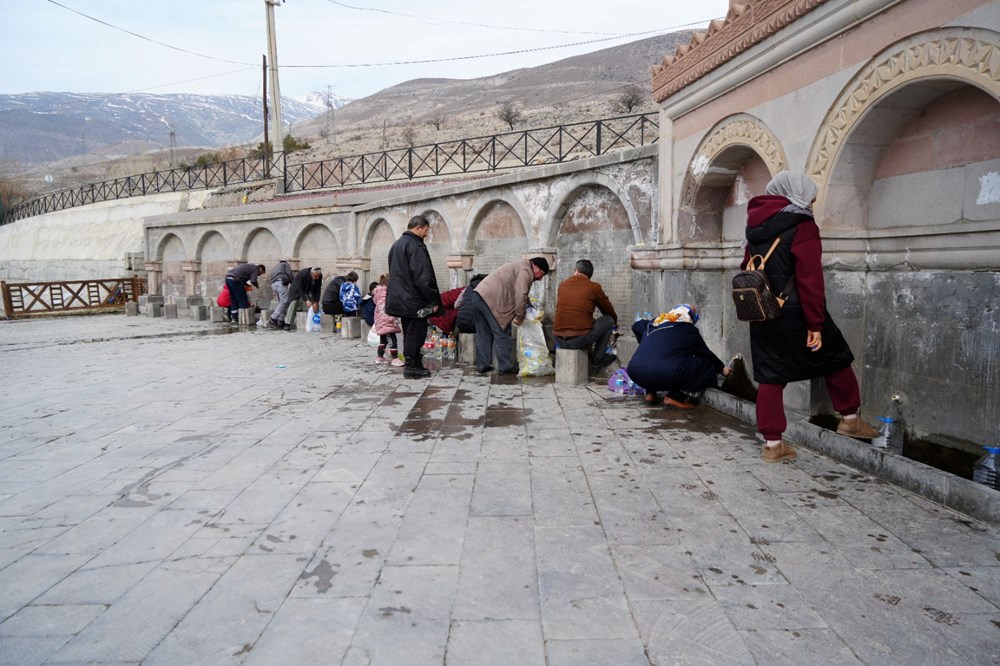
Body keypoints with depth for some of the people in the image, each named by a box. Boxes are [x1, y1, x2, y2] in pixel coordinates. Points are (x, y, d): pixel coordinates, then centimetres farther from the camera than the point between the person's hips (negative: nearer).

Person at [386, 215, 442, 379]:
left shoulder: (396, 244, 17)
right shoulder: (416, 245, -15)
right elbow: (423, 276, -20)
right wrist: (433, 300, -15)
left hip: (400, 298, 10)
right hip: (414, 300, -9)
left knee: (409, 332, 15)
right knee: (416, 333, -2)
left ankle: (414, 365, 20)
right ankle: (412, 368, 1)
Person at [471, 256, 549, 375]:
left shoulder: (520, 266, 25)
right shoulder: (525, 271, -7)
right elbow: (520, 295, -18)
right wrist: (519, 316, -9)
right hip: (491, 300, -10)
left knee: (483, 335, 15)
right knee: (502, 335, -2)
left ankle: (482, 365, 21)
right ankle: (506, 367, 3)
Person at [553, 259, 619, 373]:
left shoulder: (563, 285, 11)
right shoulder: (594, 287, -1)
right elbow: (609, 310, 13)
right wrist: (615, 322, 38)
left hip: (559, 339, 5)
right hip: (580, 340, -5)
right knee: (608, 320, 15)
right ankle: (597, 359, 17)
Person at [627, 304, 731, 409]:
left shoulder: (653, 323, 24)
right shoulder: (688, 330, 11)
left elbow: (636, 326, 45)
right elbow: (706, 353, 22)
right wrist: (722, 368, 38)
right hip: (664, 375, -6)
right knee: (708, 368, 9)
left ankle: (650, 392, 21)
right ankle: (676, 397, -1)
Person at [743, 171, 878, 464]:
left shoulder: (755, 226, 11)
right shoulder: (802, 226, -11)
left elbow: (748, 268, 16)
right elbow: (810, 279, -16)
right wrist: (816, 323, -14)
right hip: (794, 314, -6)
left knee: (770, 376, 9)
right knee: (835, 358, 16)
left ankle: (772, 444, 11)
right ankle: (849, 419, 29)